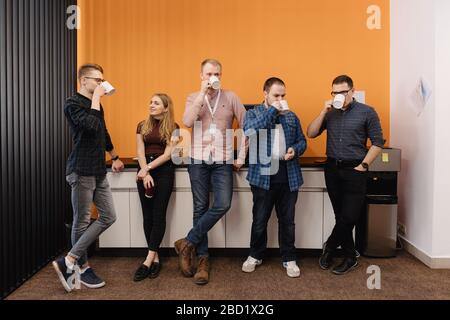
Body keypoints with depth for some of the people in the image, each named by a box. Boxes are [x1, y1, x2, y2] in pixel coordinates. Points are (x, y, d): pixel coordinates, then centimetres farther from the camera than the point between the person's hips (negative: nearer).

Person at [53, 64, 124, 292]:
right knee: (82, 221, 1)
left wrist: (115, 157, 35)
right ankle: (82, 267, 17)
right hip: (82, 171, -8)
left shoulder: (95, 104, 19)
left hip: (99, 171, 8)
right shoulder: (73, 103, -7)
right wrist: (96, 98, -14)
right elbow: (91, 126, -25)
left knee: (108, 217, 3)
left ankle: (69, 261, 9)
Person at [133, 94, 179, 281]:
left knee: (159, 214, -6)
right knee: (147, 215, 3)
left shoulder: (173, 127, 0)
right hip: (144, 171, 4)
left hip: (164, 171, -3)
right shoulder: (142, 126, 11)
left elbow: (167, 154, -8)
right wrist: (145, 173, -12)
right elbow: (140, 152, 2)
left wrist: (147, 168, -16)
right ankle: (156, 258, 12)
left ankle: (149, 260, -5)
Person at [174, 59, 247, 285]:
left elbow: (246, 125, 3)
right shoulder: (193, 98, 7)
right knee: (201, 208, 4)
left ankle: (187, 243, 5)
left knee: (222, 205, -13)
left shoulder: (230, 97, 5)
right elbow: (187, 122, -12)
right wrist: (202, 93, -12)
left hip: (223, 161, 0)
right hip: (198, 160, 0)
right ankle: (203, 259, 15)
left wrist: (241, 156, -1)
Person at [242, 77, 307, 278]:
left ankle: (289, 259, 26)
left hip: (288, 176, 3)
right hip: (263, 175, -2)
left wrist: (295, 149, -8)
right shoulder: (253, 113, 2)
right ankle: (255, 256, 29)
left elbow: (302, 141, 16)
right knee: (260, 220, 9)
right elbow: (250, 132, -19)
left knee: (287, 221, 11)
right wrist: (272, 110, -16)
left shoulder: (292, 116, 13)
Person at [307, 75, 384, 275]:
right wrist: (323, 112, -6)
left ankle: (330, 247, 20)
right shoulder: (330, 113, 8)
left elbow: (378, 142, -2)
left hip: (354, 171, -3)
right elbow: (311, 134, 2)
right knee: (341, 216, 10)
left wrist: (363, 166, -9)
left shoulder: (367, 112, -2)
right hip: (332, 169, 4)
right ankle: (350, 257, 24)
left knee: (349, 217, -5)